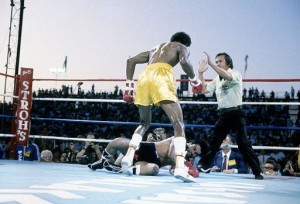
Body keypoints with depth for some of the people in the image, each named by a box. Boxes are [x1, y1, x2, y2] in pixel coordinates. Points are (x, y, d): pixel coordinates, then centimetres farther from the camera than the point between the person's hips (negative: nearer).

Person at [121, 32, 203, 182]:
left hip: (144, 76, 5)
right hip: (161, 76, -5)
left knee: (144, 123, 24)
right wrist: (195, 80, 12)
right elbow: (184, 62, -3)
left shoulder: (156, 48, 38)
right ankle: (180, 167, -20)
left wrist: (129, 86, 24)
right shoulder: (182, 47, 22)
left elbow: (131, 60, 27)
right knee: (179, 125, -4)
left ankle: (128, 156, 8)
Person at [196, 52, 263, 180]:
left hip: (236, 113, -6)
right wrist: (201, 73, 0)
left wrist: (210, 64, -30)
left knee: (243, 143, -10)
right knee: (214, 142, 7)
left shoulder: (235, 74, -4)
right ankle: (204, 166, 19)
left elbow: (227, 76, -27)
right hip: (223, 115, 6)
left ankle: (257, 172, -5)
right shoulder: (217, 80, 15)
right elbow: (203, 90, 9)